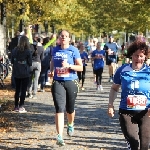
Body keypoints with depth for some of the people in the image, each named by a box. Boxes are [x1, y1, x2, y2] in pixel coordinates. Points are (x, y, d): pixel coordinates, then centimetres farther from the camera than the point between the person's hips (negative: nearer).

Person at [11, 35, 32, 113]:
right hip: (25, 74, -4)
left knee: (17, 90, 15)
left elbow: (12, 61, 6)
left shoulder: (15, 50, -2)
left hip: (16, 73, 4)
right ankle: (21, 107, -2)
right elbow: (30, 63, -7)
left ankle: (16, 106, 18)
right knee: (23, 90, 2)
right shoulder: (28, 51, -12)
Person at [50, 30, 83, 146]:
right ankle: (60, 136, -16)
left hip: (71, 82, -1)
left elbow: (81, 67, -7)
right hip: (58, 82, 1)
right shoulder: (55, 50, 7)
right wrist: (51, 71, 18)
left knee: (70, 109, 14)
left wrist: (69, 66, -20)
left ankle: (71, 125, 48)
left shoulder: (74, 50, -4)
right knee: (59, 109, -12)